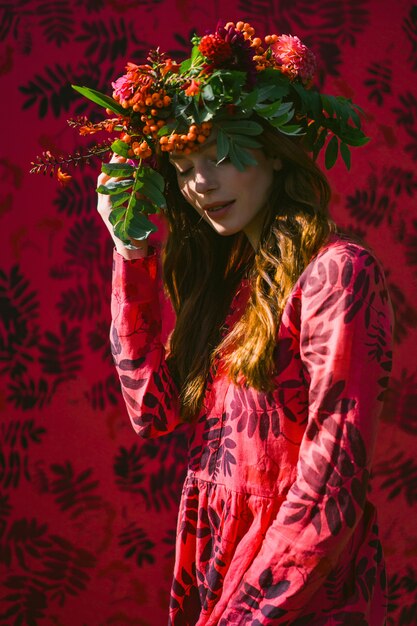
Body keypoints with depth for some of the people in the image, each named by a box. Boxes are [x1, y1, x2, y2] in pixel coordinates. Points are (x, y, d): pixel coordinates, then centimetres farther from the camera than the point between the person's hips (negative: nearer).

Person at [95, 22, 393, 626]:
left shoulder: (336, 271, -15)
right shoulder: (228, 277, 9)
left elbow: (331, 486, -19)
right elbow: (155, 409, 3)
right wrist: (132, 254, 2)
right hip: (212, 577, 7)